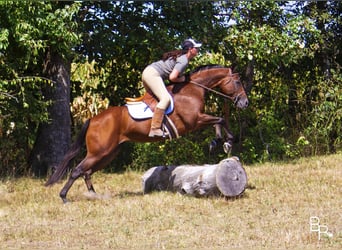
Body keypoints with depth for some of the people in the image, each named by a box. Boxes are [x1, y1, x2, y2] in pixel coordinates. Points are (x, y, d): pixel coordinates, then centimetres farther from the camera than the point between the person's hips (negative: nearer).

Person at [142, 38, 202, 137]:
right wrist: (183, 79, -5)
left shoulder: (181, 56, 16)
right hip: (152, 74, -11)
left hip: (148, 72, 11)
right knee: (165, 98, -23)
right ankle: (155, 129, -31)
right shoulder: (184, 60, -14)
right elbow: (172, 77, -23)